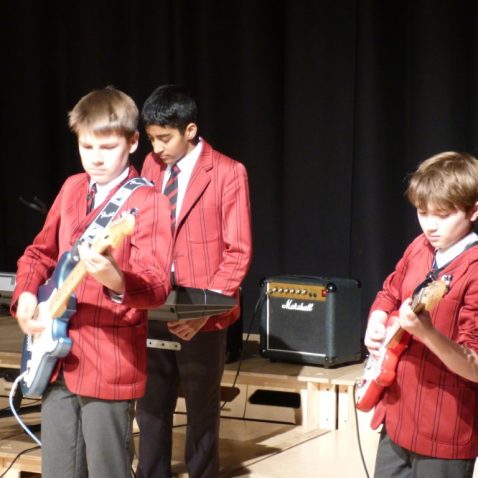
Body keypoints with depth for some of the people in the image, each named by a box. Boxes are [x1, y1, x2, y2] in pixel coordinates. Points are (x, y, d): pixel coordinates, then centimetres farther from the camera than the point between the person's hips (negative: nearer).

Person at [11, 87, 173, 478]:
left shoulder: (147, 201, -11)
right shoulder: (72, 188, 11)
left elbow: (158, 285, -22)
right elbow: (41, 252, 21)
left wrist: (117, 282, -43)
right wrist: (26, 293, 1)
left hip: (110, 365, -6)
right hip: (58, 358, 6)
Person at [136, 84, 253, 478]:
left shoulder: (228, 173, -9)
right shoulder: (152, 166, 8)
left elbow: (239, 251, -10)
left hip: (201, 318, -5)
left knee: (202, 412, 9)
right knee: (150, 410, 10)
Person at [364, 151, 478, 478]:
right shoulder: (420, 248, 4)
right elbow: (389, 294, 24)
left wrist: (426, 332, -37)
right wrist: (375, 327, 3)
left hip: (443, 432, -8)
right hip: (397, 414, 8)